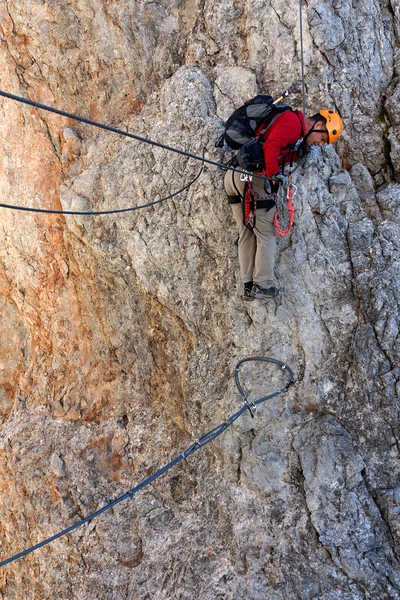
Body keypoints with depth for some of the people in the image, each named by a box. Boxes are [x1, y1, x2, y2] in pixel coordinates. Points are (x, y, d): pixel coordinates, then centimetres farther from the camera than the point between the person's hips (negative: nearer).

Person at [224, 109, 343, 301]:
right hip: (252, 176, -9)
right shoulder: (293, 122, -5)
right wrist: (275, 172, -32)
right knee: (266, 233, 0)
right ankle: (263, 285, 1)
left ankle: (248, 286, 12)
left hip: (232, 175, 10)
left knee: (246, 233, 10)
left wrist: (301, 151, 16)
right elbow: (271, 146, -21)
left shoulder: (288, 122, 26)